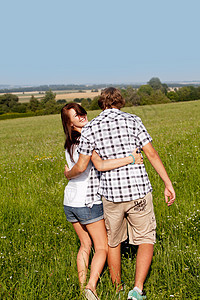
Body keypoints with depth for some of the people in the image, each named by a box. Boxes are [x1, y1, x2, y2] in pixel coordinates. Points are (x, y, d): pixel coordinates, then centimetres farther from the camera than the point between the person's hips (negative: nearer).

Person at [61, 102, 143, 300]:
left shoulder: (69, 143, 8)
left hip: (69, 201, 7)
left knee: (85, 244, 21)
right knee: (102, 248, 5)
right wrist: (131, 159, -29)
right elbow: (100, 165, -32)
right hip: (88, 202, -7)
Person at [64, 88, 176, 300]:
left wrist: (68, 174, 23)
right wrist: (168, 184, -1)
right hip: (139, 191, -1)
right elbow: (152, 154, -5)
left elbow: (81, 167, 1)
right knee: (146, 240, 14)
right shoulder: (132, 120, 0)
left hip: (111, 193, 1)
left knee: (113, 242, 20)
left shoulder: (90, 128, 1)